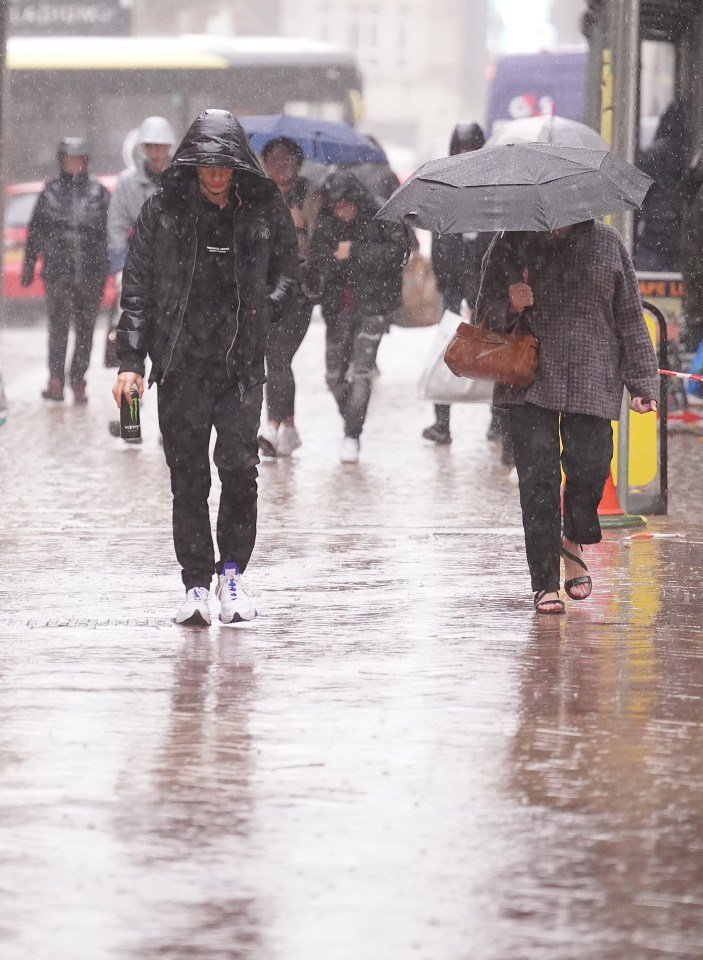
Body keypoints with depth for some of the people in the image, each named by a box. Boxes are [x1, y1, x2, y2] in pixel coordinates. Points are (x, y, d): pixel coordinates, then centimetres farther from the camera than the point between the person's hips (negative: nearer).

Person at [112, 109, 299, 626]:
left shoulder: (266, 211, 5)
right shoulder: (163, 213, 3)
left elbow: (288, 274, 16)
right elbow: (137, 289, 4)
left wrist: (263, 311, -3)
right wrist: (131, 360, -3)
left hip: (242, 363, 0)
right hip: (182, 364, 0)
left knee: (239, 464, -10)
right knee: (188, 476, 2)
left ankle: (233, 572, 6)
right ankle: (196, 584, 9)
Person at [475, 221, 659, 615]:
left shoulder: (606, 242, 7)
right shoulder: (511, 244, 7)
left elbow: (631, 316, 9)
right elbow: (485, 309, 13)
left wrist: (643, 382, 5)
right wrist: (509, 305, -11)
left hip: (592, 382, 0)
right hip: (529, 382, 0)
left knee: (590, 468, -9)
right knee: (538, 477, -6)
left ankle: (574, 541, 24)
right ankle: (546, 584, 0)